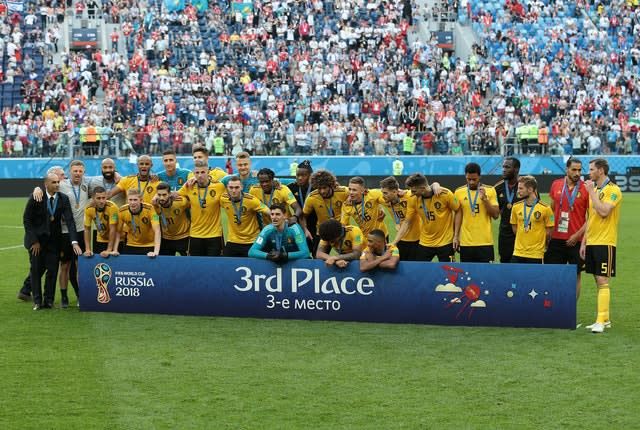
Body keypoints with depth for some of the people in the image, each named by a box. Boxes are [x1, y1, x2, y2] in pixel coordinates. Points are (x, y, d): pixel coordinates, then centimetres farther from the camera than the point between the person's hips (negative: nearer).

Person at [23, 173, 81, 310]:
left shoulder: (63, 199, -6)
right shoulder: (36, 198, -12)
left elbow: (70, 220, -12)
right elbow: (27, 219, -7)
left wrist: (74, 242, -23)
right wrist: (34, 241, -11)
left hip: (54, 240, 2)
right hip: (37, 239, -2)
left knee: (52, 270, 1)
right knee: (36, 270, 4)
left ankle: (48, 300, 13)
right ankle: (37, 301, 15)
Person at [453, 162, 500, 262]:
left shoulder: (490, 190, 0)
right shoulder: (459, 192, 4)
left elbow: (495, 215, -3)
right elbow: (458, 214, 5)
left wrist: (484, 199, -15)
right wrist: (455, 236, -2)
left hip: (485, 242, -1)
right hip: (466, 243, 1)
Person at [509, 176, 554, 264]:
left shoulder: (545, 209, -9)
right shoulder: (516, 207, 3)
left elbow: (548, 232, -2)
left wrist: (539, 245, 6)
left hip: (536, 255, -4)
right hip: (518, 252, 4)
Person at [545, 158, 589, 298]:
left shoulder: (586, 189, -5)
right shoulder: (556, 185, 6)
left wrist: (578, 235, -12)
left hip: (576, 240, -3)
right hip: (556, 238, 3)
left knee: (576, 274, 2)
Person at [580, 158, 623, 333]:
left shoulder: (613, 190, -10)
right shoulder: (594, 189, 15)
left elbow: (604, 211, -25)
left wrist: (591, 191, -17)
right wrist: (584, 242, 16)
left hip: (605, 242, -8)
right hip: (591, 242, 8)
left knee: (602, 281, -9)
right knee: (598, 281, 9)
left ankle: (601, 320, -9)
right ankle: (605, 319, 15)